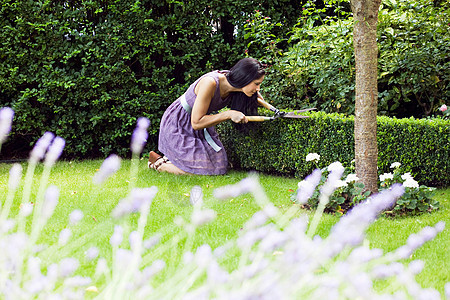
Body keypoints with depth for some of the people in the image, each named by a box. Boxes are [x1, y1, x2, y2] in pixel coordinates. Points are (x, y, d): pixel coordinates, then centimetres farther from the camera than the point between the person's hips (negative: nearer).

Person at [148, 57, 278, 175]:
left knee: (219, 165, 2)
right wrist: (228, 114, -33)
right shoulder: (210, 83, -33)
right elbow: (196, 123, -30)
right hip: (177, 125, -8)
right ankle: (158, 163, 6)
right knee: (202, 169, -15)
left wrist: (265, 104, -8)